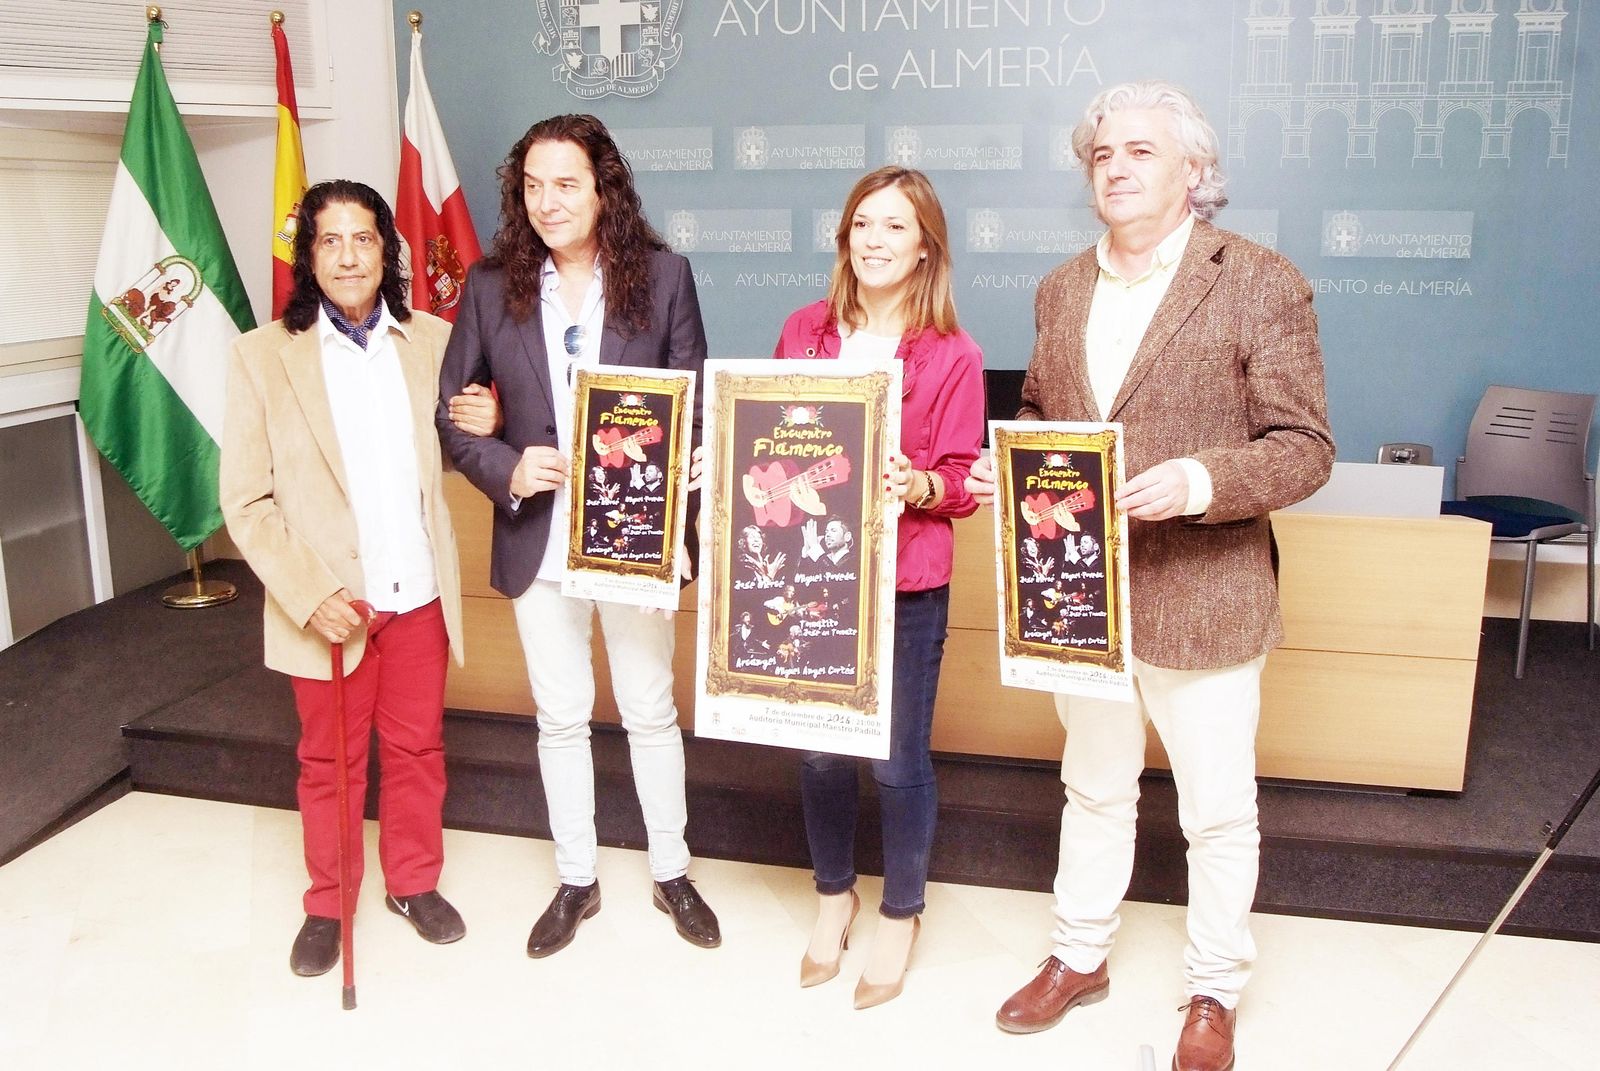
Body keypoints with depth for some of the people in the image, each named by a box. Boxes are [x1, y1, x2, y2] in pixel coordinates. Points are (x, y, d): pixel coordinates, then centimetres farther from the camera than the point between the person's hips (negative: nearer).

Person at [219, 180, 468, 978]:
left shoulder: (433, 341, 0)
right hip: (327, 602, -2)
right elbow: (246, 500, -7)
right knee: (330, 761, 15)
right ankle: (328, 903, 34)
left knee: (417, 747, 16)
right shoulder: (263, 355, -7)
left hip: (419, 592, 2)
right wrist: (309, 596, -16)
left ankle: (413, 882, 37)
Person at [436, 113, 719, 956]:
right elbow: (453, 412, 3)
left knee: (651, 712, 12)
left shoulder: (662, 276, -6)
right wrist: (508, 469, -15)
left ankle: (671, 872, 32)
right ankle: (575, 880, 33)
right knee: (560, 719, 15)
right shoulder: (491, 285, -1)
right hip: (538, 540, 2)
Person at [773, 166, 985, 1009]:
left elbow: (963, 485, -5)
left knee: (898, 761, 7)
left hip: (906, 585, -3)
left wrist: (918, 484, -25)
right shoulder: (804, 331, 3)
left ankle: (900, 914, 32)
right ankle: (834, 893, 39)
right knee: (820, 750, 13)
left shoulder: (952, 355, -6)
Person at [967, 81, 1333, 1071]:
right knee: (1094, 791, 22)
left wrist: (1201, 482, -29)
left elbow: (1305, 447, -13)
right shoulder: (1063, 289, 7)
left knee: (1219, 812, 11)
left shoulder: (1263, 286, -11)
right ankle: (1081, 958, 41)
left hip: (1202, 600, -5)